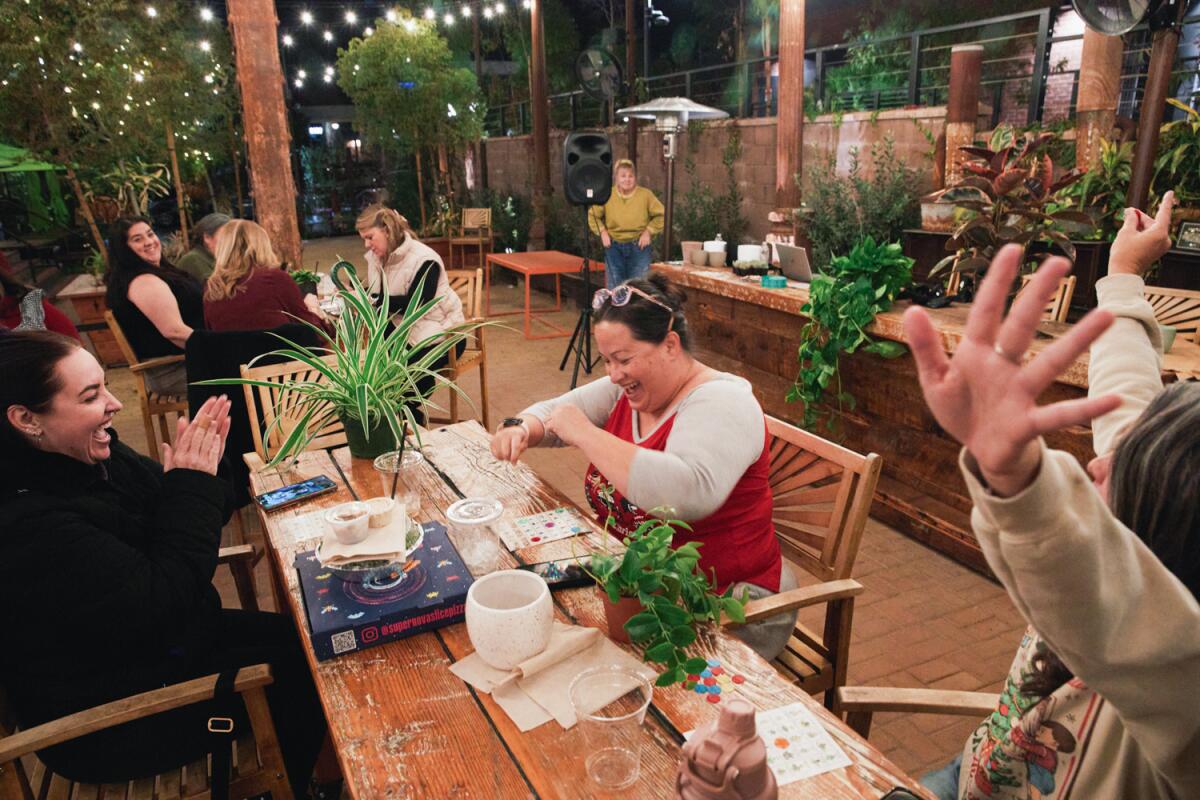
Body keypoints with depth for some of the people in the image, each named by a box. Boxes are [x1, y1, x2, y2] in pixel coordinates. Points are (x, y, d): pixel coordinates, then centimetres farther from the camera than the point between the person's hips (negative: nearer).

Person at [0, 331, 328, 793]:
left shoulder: (90, 456, -5)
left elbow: (174, 525, 3)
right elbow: (162, 606, -30)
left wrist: (199, 473, -18)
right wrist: (193, 485, -25)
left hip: (153, 637, 8)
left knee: (302, 637, 7)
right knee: (297, 669, -4)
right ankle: (291, 788, 24)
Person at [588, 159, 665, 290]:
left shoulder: (646, 194, -6)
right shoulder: (607, 195, -3)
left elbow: (661, 215, 2)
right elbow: (592, 215, 9)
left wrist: (648, 232, -6)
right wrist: (603, 232, -2)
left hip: (639, 247, -1)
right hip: (614, 247, 1)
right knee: (615, 288, 10)